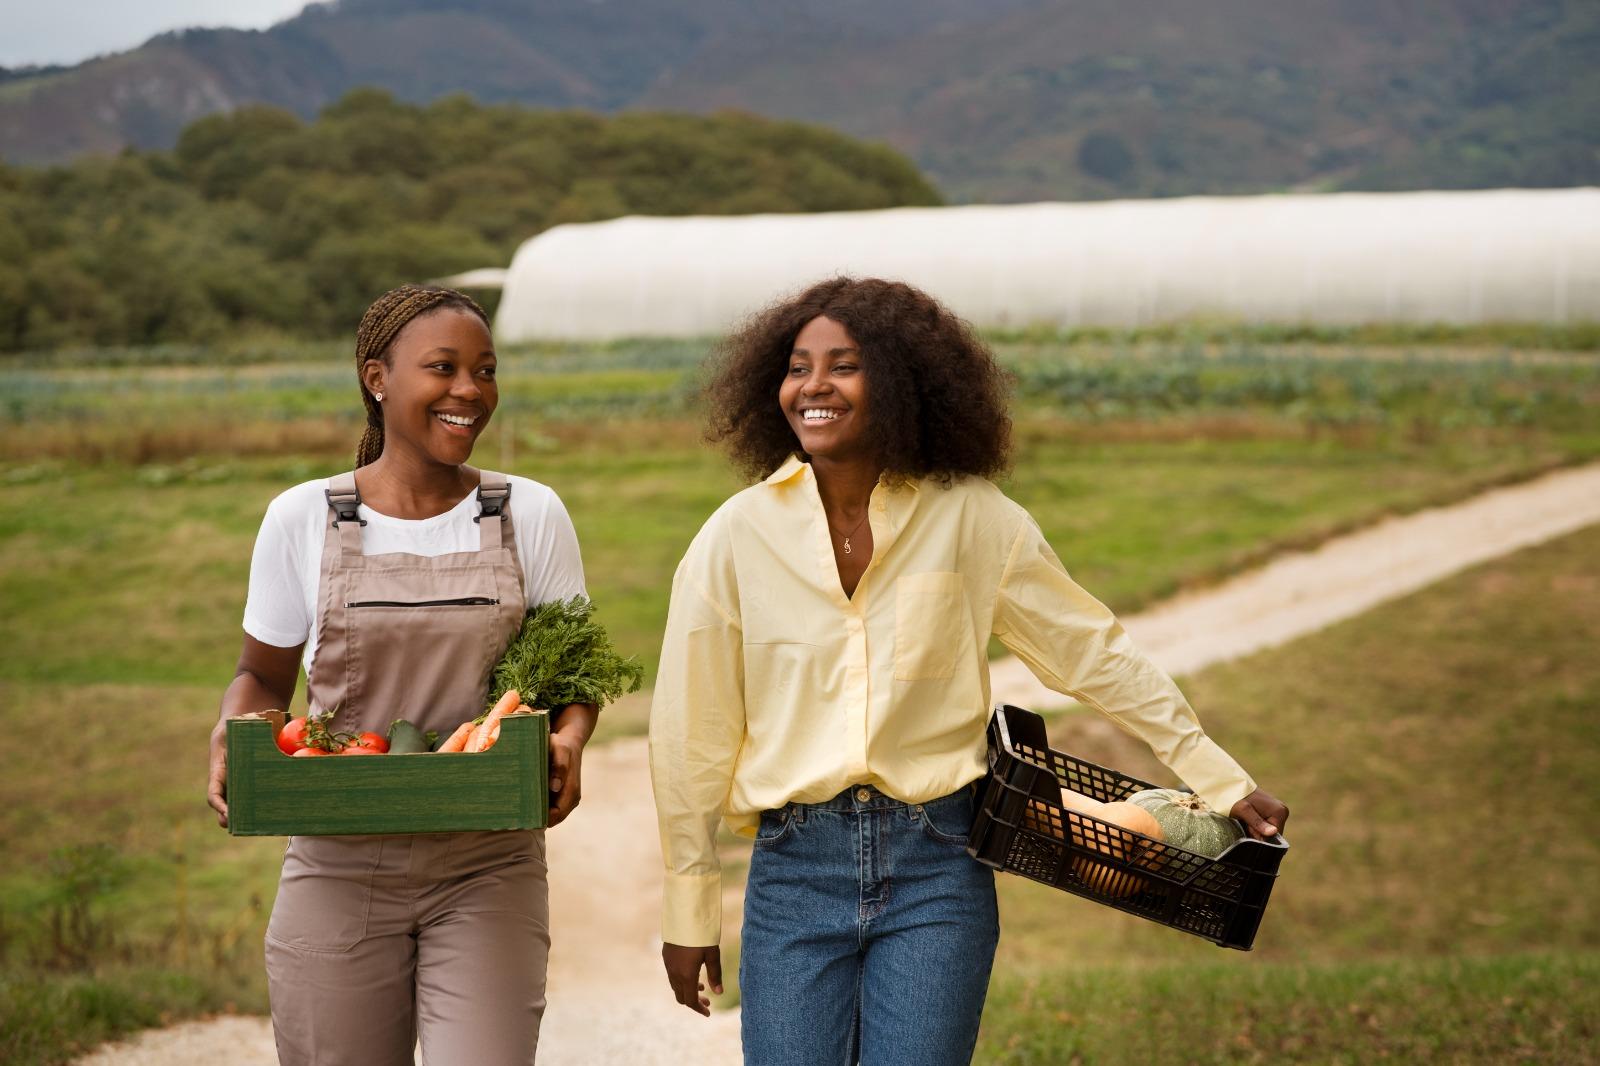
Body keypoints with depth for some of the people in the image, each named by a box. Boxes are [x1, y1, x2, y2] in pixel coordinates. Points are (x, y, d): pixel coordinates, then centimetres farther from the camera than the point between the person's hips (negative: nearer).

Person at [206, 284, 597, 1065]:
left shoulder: (530, 516, 2)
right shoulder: (303, 519, 1)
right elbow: (264, 677, 12)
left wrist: (567, 744, -14)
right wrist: (231, 742, -10)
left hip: (488, 875, 0)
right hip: (340, 873, 0)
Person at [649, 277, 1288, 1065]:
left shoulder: (970, 519, -1)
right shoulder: (737, 536, -2)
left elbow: (1095, 654, 6)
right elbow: (691, 735, 4)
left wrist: (1221, 782, 5)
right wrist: (687, 912, 7)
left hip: (936, 866, 0)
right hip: (795, 870, 1)